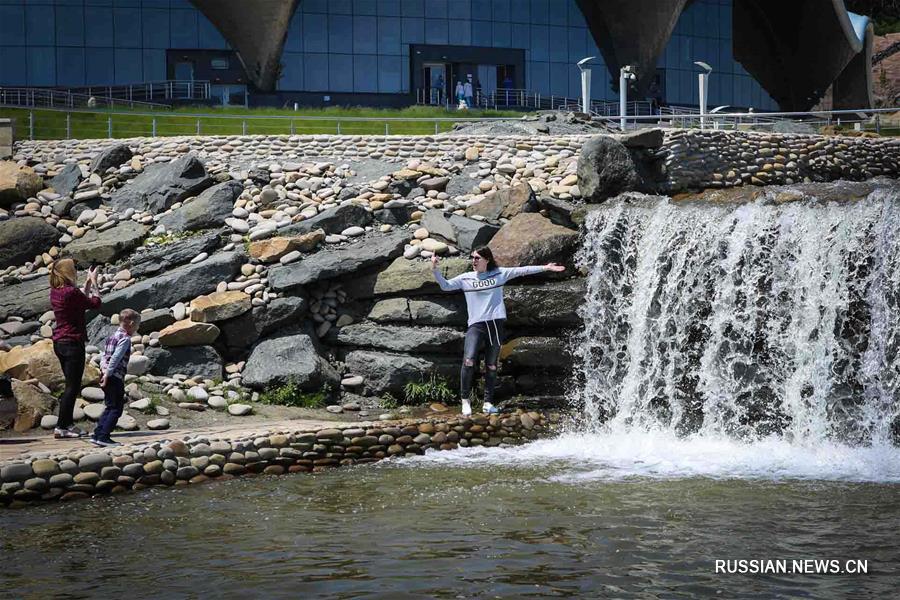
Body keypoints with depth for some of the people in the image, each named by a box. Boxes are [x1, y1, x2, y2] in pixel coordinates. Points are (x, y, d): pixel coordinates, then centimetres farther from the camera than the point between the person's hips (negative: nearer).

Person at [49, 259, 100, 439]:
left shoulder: (55, 291, 8)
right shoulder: (70, 292, -19)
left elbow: (82, 300, 21)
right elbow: (95, 303, -8)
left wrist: (88, 281, 20)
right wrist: (94, 281, 1)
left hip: (59, 342, 9)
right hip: (73, 342, -9)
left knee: (71, 386, 17)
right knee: (72, 387, -3)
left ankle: (67, 424, 20)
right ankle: (61, 427, -4)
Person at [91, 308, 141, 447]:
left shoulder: (112, 336, 17)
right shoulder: (125, 339, -11)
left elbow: (104, 357, 17)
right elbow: (115, 358, -20)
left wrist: (104, 372, 15)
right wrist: (107, 375, -20)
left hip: (106, 376, 9)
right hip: (115, 377, -9)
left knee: (110, 407, 17)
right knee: (116, 409, -3)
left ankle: (97, 435, 14)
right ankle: (103, 437, -8)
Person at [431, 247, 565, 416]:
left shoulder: (499, 274, 8)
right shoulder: (466, 278, 8)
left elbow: (522, 270, 7)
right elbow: (445, 286, 6)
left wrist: (545, 268, 6)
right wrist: (435, 269, -7)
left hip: (495, 324, 1)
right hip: (476, 325, -1)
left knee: (491, 366, 5)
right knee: (468, 361, -18)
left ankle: (488, 403, 14)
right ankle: (465, 399, -4)